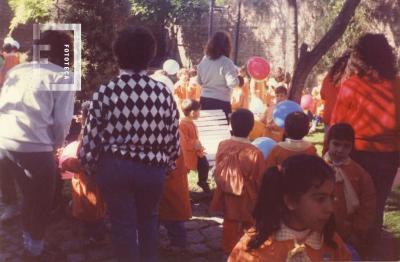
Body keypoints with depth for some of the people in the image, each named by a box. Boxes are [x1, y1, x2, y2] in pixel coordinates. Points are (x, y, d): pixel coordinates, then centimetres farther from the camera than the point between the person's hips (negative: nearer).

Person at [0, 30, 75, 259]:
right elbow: (62, 121, -6)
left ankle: (29, 243, 41)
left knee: (30, 196, 26)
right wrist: (55, 146, 13)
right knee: (43, 202, 16)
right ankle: (36, 250, 30)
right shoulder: (63, 76, 0)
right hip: (34, 148, -6)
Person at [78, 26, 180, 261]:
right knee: (148, 219, 24)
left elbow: (92, 135, -6)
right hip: (153, 168, 2)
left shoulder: (106, 91, -9)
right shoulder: (163, 92, -5)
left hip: (115, 167, -1)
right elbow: (173, 136, 0)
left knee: (123, 223, 14)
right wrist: (169, 164, 16)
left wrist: (90, 166, 11)